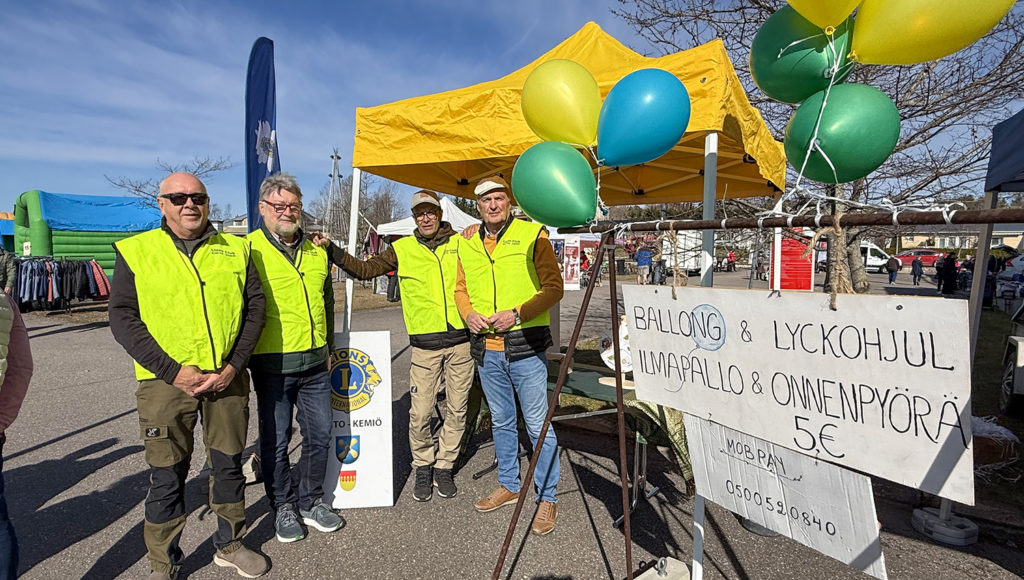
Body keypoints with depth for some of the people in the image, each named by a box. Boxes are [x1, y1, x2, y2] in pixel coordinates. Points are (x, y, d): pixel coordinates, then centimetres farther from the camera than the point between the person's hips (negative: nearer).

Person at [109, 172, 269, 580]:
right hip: (166, 380, -2)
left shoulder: (234, 249, 7)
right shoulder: (135, 251, 2)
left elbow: (255, 306, 3)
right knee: (167, 476, 8)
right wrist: (173, 371, -13)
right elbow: (123, 318, -3)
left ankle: (230, 546, 32)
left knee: (229, 464, 13)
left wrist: (232, 366, -7)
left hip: (227, 378, 2)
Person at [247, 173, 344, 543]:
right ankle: (284, 507, 29)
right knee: (276, 441, 9)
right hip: (272, 364, -5)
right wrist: (243, 357, -6)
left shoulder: (317, 251, 12)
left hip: (315, 364, 5)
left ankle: (311, 502, 32)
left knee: (320, 436, 12)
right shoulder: (249, 249, -6)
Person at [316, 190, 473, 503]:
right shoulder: (402, 249, 8)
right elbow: (364, 269, 9)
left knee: (457, 409, 9)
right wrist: (331, 249, 1)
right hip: (425, 345, -1)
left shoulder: (461, 243, 7)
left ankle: (444, 468, 29)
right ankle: (423, 468, 26)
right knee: (419, 413, 0)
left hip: (461, 341, 1)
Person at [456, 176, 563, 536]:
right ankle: (509, 485, 37)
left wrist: (517, 313, -19)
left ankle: (547, 498, 20)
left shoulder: (533, 234, -5)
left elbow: (553, 286, -8)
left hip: (525, 344, -5)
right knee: (501, 421, 18)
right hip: (486, 347, 5)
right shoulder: (467, 243, 11)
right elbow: (460, 288, 18)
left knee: (537, 424, 2)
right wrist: (468, 313, -3)